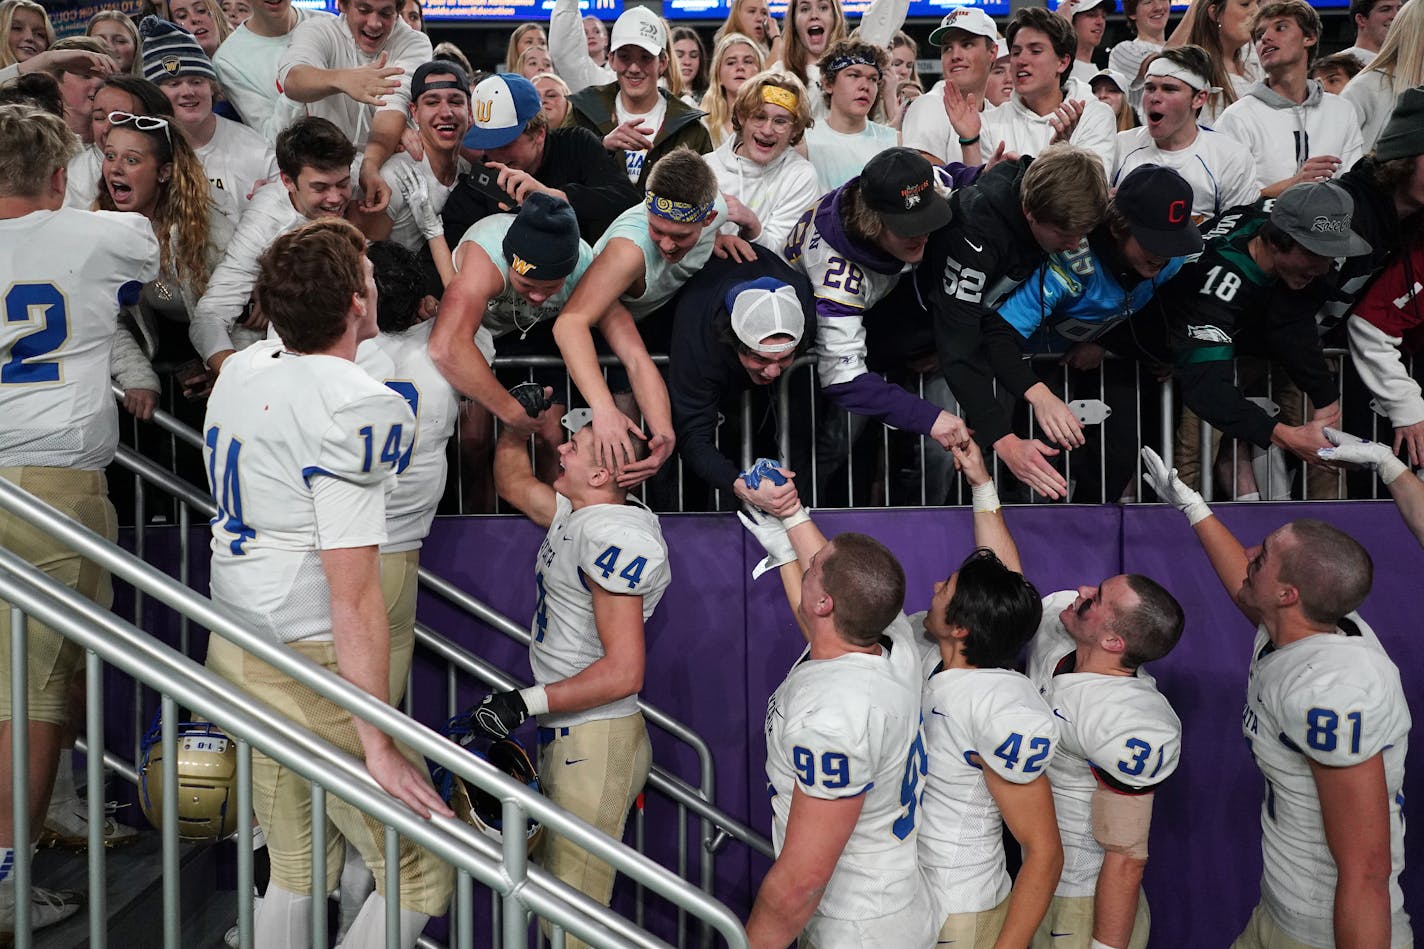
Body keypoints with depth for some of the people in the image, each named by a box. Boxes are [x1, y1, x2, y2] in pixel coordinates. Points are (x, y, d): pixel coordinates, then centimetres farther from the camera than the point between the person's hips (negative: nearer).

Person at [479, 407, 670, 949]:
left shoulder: (612, 537, -20)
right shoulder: (575, 514, 9)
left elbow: (623, 672, -25)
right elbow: (513, 481, 30)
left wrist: (526, 703, -22)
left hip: (595, 742, -11)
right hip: (566, 738, 11)